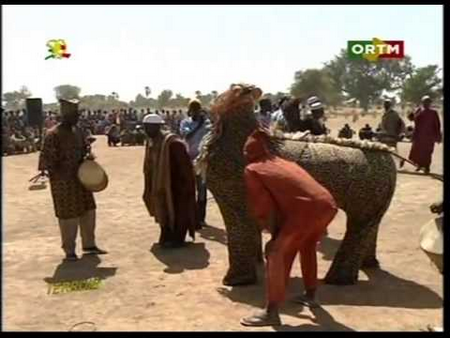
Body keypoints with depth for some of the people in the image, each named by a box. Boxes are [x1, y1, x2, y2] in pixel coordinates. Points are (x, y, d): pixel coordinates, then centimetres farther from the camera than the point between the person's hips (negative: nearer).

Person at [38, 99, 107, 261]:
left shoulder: (77, 131, 7)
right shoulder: (53, 134, -15)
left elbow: (84, 147, 17)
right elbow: (46, 156, -15)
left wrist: (89, 154, -3)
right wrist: (44, 170, -29)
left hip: (81, 177, 7)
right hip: (63, 181, -7)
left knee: (88, 210, 12)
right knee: (68, 215, 2)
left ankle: (89, 244, 26)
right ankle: (69, 250, 16)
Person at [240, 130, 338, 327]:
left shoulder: (252, 170, 8)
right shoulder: (283, 162, 28)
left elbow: (262, 205, 4)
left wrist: (273, 231, 19)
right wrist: (279, 230, 34)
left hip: (308, 209, -8)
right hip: (328, 205, 8)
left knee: (276, 253, 0)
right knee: (307, 246, 29)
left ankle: (271, 312, -1)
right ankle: (310, 295, 42)